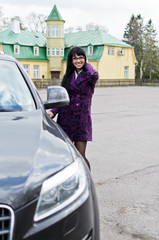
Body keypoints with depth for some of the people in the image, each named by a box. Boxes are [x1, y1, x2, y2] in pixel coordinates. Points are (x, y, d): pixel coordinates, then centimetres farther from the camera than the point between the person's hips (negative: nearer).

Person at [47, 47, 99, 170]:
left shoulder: (88, 74, -1)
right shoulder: (68, 76, 12)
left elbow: (94, 75, -27)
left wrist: (86, 64, -6)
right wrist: (53, 111, -5)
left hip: (82, 118, -4)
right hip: (65, 118, 4)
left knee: (80, 155, -6)